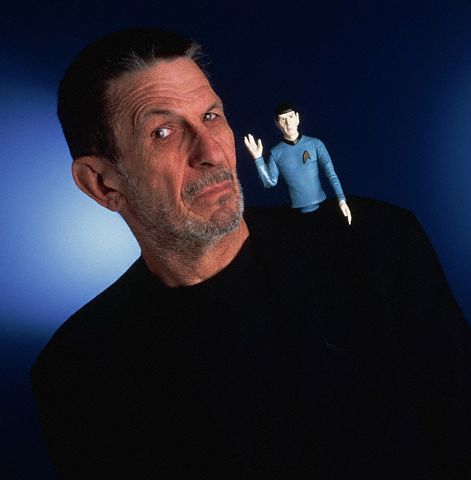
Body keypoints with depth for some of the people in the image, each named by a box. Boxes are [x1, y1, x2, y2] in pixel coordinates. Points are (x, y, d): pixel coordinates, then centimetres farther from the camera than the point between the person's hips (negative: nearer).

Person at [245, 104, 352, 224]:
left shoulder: (315, 144, -3)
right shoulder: (276, 152, 2)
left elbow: (330, 173, -7)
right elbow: (270, 182, -3)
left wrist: (341, 199, -17)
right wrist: (258, 158, -14)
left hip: (322, 206, 0)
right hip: (297, 210, 1)